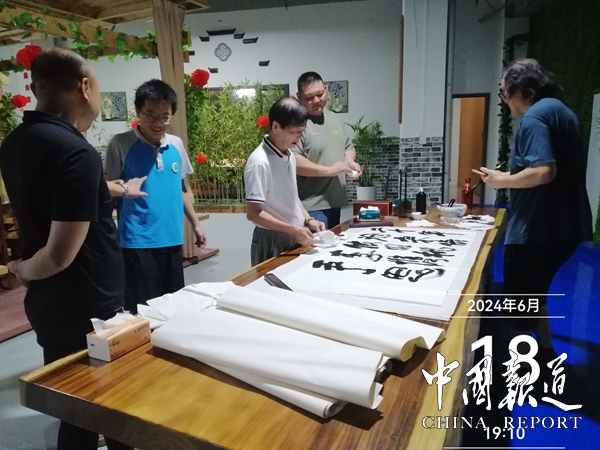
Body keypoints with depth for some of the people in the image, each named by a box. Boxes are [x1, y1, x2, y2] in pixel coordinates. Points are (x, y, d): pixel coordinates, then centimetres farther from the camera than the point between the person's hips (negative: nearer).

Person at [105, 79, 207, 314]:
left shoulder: (176, 144, 7)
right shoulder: (121, 144, -6)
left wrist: (195, 224, 17)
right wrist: (124, 189, -20)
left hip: (172, 239, 5)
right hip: (137, 242, -5)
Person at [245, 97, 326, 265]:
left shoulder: (289, 156, 5)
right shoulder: (260, 162, -20)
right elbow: (254, 213, -22)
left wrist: (308, 220, 2)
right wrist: (293, 230, -25)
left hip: (294, 238, 8)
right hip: (272, 241, -8)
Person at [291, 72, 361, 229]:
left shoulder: (333, 118, 14)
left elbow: (348, 147, 24)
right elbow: (292, 161, -25)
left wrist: (349, 160, 1)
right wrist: (328, 170, -22)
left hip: (335, 203, 9)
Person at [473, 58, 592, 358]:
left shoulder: (534, 116, -15)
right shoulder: (561, 111, 15)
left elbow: (543, 172, -28)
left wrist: (502, 180, -12)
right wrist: (512, 176, 14)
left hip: (536, 230, -10)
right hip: (562, 226, 10)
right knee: (533, 295, 25)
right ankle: (545, 354, 39)